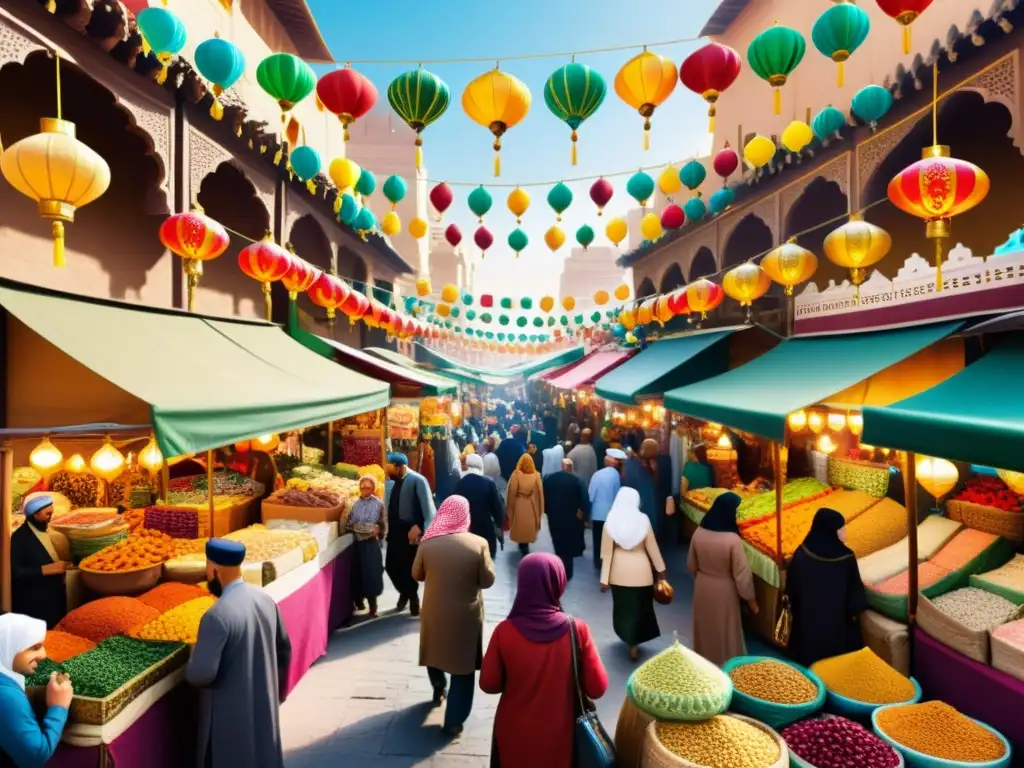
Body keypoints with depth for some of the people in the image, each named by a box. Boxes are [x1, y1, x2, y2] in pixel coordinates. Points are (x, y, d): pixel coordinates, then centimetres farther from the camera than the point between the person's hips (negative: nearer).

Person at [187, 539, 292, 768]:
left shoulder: (217, 616, -25)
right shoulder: (265, 599, -5)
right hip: (265, 704, 6)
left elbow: (200, 674, -26)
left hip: (230, 714, -6)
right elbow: (284, 650, 6)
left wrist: (192, 663, -3)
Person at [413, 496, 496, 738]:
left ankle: (438, 690, 51)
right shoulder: (478, 543, -17)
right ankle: (453, 722, 20)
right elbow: (487, 580, -10)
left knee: (436, 652, 29)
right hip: (466, 616, -2)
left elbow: (417, 574, 0)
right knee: (463, 668, 13)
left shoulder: (428, 542, -12)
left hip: (434, 612, 2)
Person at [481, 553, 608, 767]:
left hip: (515, 735, 0)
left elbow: (489, 684, -8)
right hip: (559, 735, 0)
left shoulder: (505, 631, -19)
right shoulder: (576, 630, -19)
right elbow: (597, 688, -12)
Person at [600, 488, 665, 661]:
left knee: (623, 606, 22)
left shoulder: (611, 522, -12)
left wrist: (604, 578, -2)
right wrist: (660, 568, 11)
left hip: (619, 572, 1)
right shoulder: (643, 520, -14)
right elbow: (652, 546, -4)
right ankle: (633, 644, 21)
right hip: (640, 570, -1)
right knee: (639, 607, 16)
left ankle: (628, 637, 41)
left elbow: (607, 552, -9)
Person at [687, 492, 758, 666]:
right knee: (725, 630, 17)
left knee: (705, 625, 24)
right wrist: (750, 599, -4)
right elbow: (742, 574, -18)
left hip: (702, 586, 5)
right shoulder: (733, 540, -27)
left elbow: (691, 565, 2)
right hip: (724, 590, -4)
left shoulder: (699, 533, -12)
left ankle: (703, 657, 43)